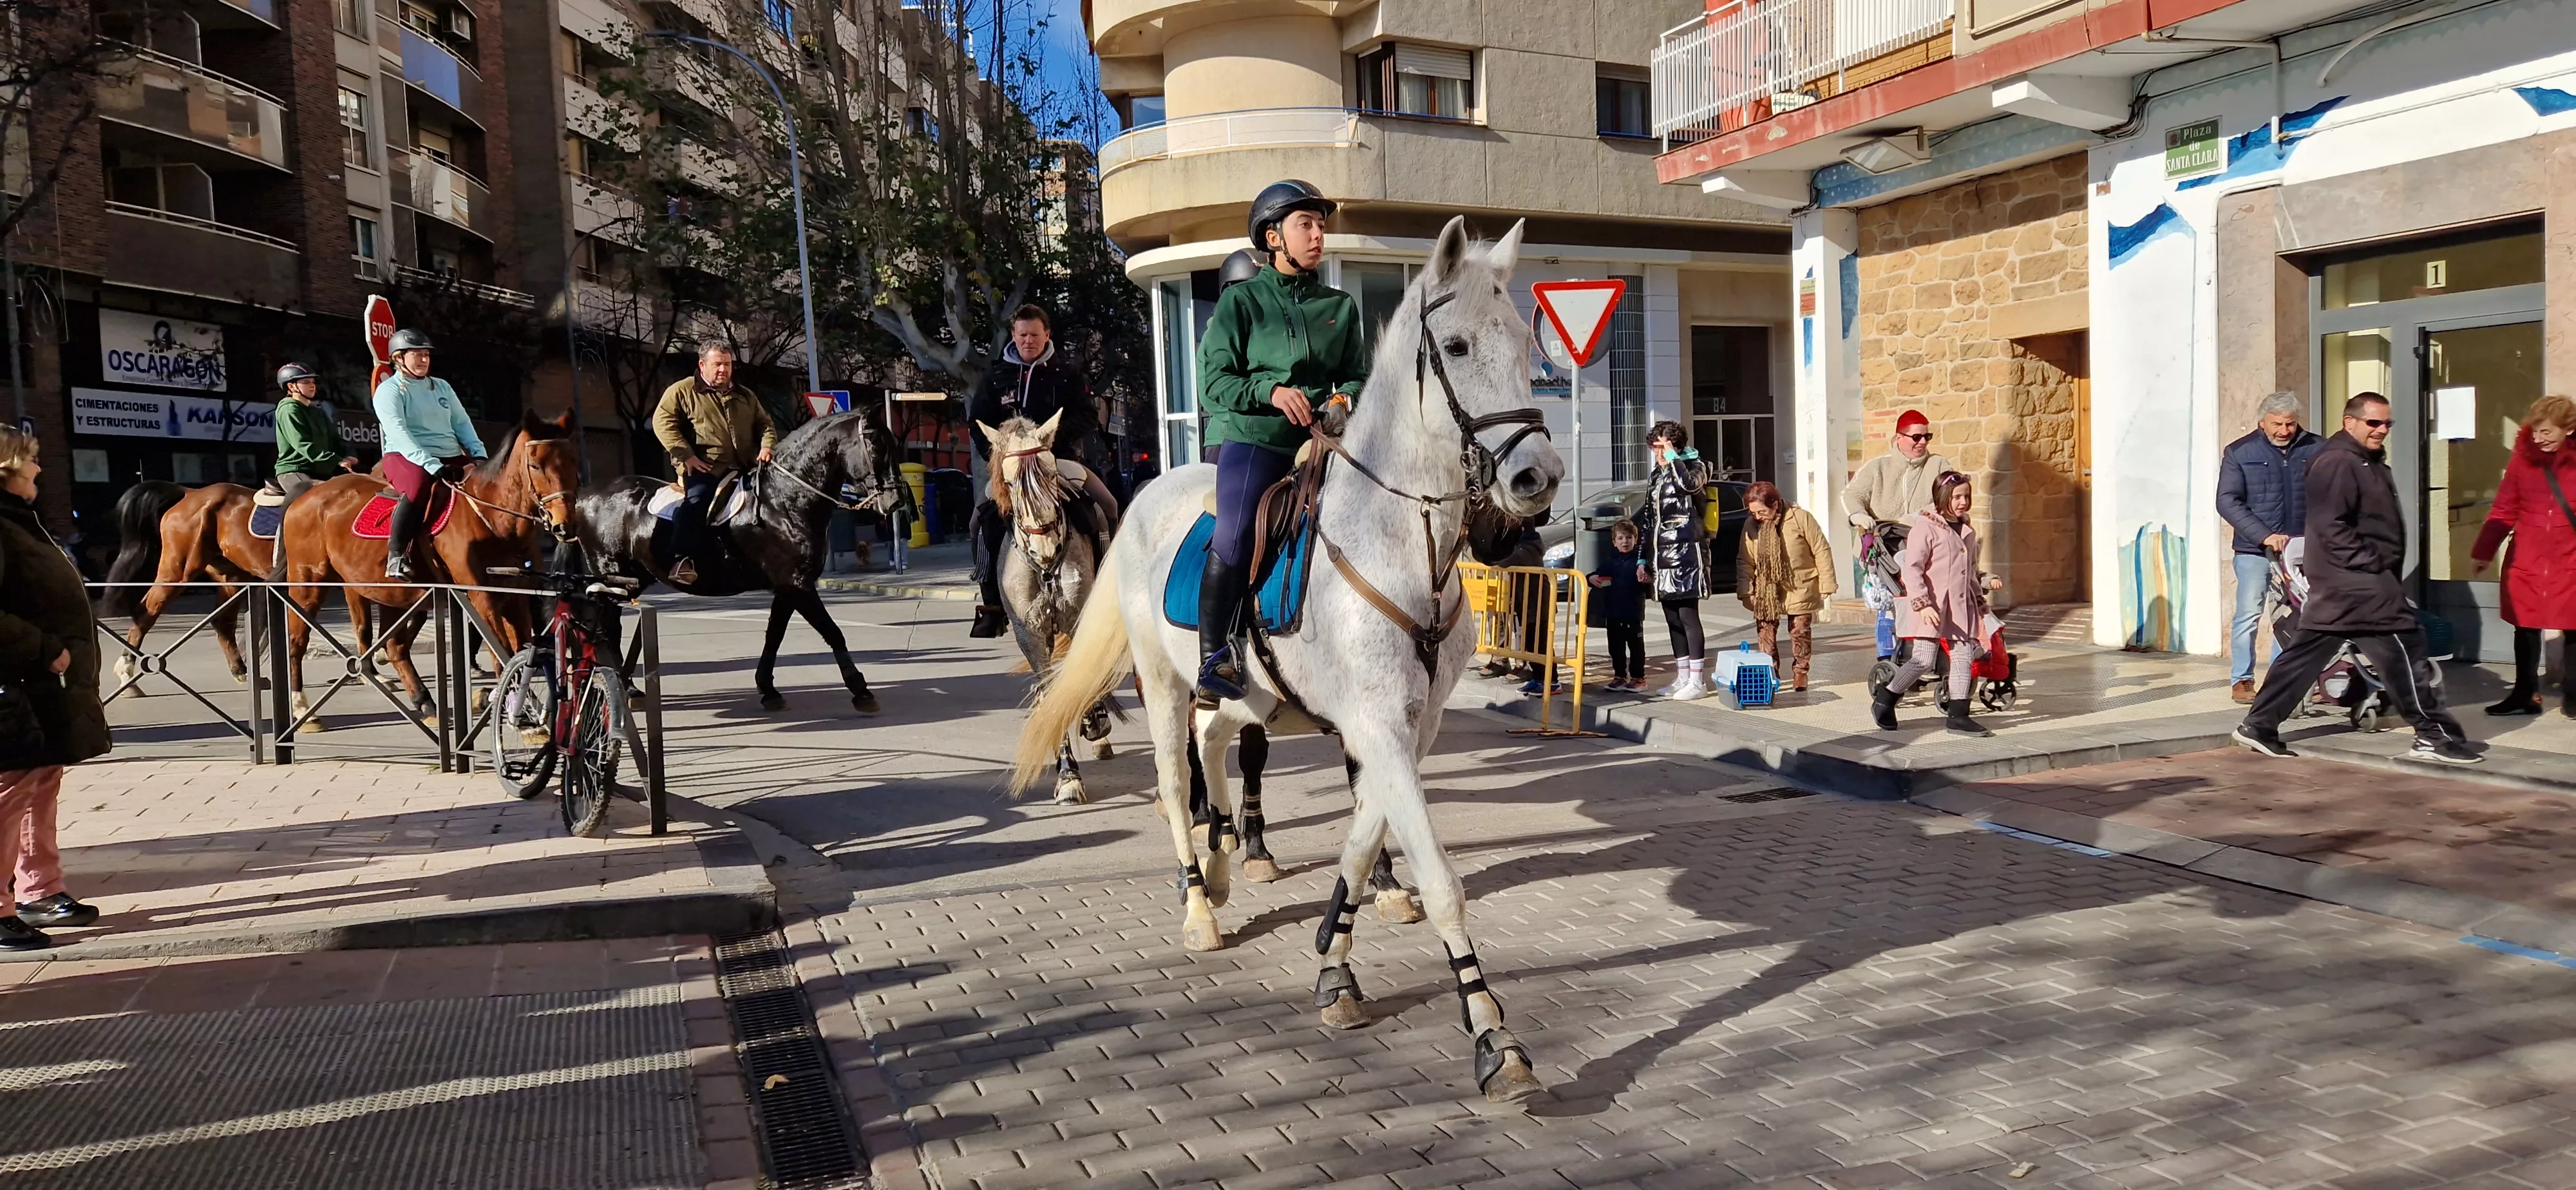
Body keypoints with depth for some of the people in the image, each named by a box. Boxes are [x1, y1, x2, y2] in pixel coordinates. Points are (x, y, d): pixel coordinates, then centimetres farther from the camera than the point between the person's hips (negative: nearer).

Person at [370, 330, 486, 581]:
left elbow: (462, 424, 15)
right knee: (419, 485, -39)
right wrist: (431, 465, -28)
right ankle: (396, 556, -29)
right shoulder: (389, 390, -1)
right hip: (406, 457, -6)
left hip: (452, 458, 6)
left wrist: (479, 454, -5)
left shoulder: (442, 387, 19)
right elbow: (399, 434, -15)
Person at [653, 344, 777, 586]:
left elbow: (765, 425, 26)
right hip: (703, 468, -5)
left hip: (744, 468, 5)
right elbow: (663, 421, -2)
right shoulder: (682, 391, 8)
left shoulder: (745, 397, 24)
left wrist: (767, 447, 3)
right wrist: (686, 456, -13)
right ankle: (682, 561, -36)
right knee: (696, 499, -31)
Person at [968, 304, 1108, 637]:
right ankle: (991, 605, -7)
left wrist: (1054, 434, -20)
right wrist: (992, 450, -6)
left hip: (1062, 459, -1)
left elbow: (1086, 419, -2)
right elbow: (978, 422, 12)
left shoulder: (1067, 373, 5)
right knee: (987, 518, -16)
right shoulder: (998, 375, 10)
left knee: (1107, 506, -19)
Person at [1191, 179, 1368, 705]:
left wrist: (1346, 397, -6)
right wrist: (1271, 391, -16)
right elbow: (1214, 379, 0)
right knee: (1234, 539, -24)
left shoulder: (1340, 306, 16)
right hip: (1251, 435, -4)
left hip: (1319, 439, 4)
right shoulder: (1241, 300, 5)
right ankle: (1213, 657, -14)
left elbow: (1357, 376, 18)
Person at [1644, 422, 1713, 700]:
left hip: (1686, 551, -8)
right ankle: (1682, 678, 16)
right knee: (1673, 619, 10)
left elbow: (1687, 484, -28)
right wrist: (1644, 558, 18)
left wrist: (1673, 457, -14)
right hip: (1662, 554, 8)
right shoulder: (1656, 477, 20)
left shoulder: (1694, 467, -1)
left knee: (1688, 616, -10)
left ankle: (1698, 682, -8)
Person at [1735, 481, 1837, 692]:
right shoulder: (1751, 525, -3)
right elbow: (1745, 561, 3)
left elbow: (1821, 551, -7)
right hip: (1766, 589, 3)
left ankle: (1800, 672, 21)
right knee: (1765, 631, 1)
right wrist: (1745, 591, -5)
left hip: (1799, 588, -2)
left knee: (1800, 631, 7)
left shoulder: (1800, 518, -13)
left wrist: (1826, 584, -8)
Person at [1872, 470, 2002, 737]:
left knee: (1964, 656, 3)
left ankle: (1958, 714, 10)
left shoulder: (1967, 530, 15)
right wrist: (1922, 604, -22)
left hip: (1962, 605, 8)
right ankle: (1884, 700, 9)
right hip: (1931, 608, -7)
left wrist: (1986, 582, 13)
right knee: (1924, 660, -8)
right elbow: (1912, 569, -15)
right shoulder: (1925, 527, -9)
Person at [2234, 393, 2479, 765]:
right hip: (2357, 581, -11)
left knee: (2306, 652, 9)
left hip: (2352, 579, 11)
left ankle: (2258, 726, 11)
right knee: (2404, 651, -6)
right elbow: (2332, 526, -22)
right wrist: (2370, 563, -20)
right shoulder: (2338, 463, -14)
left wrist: (2385, 568, 17)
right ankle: (2435, 736, 1)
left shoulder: (2366, 462, 19)